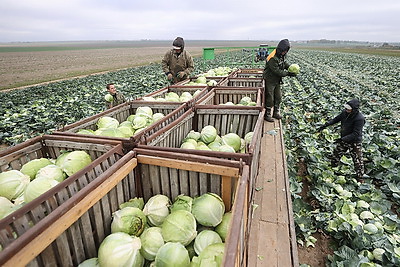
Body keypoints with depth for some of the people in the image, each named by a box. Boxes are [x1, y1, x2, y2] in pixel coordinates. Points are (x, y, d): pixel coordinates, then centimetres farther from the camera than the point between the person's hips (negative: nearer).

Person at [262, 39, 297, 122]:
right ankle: (267, 115, 12)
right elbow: (277, 71, -26)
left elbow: (284, 63, 17)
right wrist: (288, 74, -22)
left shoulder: (281, 55, 2)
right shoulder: (273, 58, -26)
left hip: (277, 81, 9)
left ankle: (276, 113, 28)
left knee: (278, 97, 15)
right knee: (269, 99, -1)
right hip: (270, 81, -9)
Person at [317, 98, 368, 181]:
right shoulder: (345, 112, -9)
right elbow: (336, 119, 7)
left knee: (357, 160, 7)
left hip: (354, 142, -7)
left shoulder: (359, 119, -28)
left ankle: (360, 176, 25)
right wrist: (325, 125, -2)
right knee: (336, 154, 19)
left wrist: (342, 139, -33)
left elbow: (356, 134, -29)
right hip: (344, 140, 7)